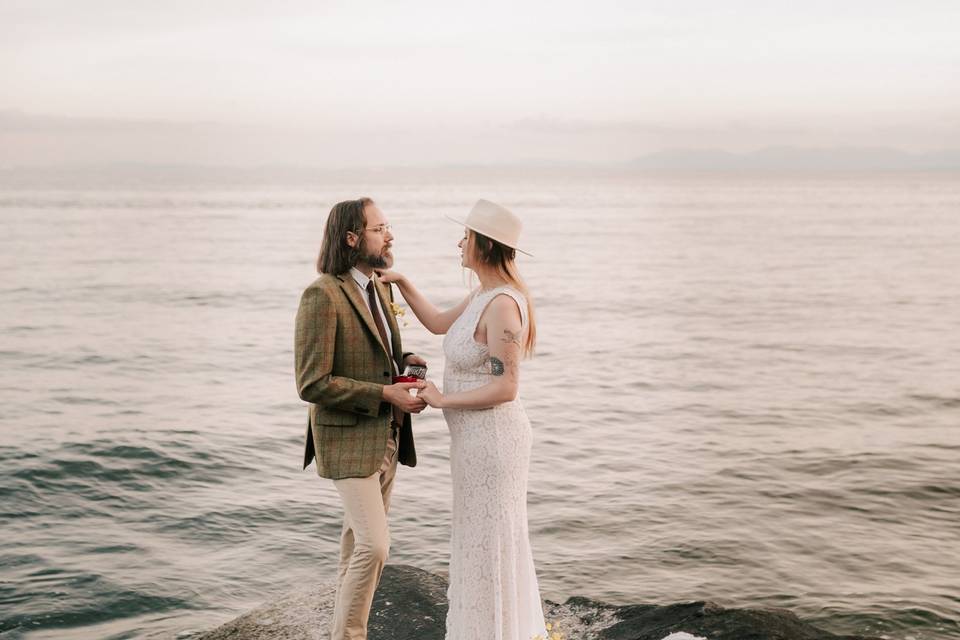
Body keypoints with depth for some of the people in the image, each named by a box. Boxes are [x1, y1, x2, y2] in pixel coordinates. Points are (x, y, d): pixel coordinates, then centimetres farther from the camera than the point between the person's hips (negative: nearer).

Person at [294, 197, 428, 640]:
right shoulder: (322, 295, -20)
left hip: (386, 436, 9)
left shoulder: (381, 287, 6)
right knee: (374, 545, -13)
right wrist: (386, 394, -22)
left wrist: (405, 362, -2)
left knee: (360, 537, 17)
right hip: (348, 439, -8)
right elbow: (312, 384, -22)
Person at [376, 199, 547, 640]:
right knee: (489, 539, 20)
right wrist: (401, 283, 14)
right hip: (478, 437, 10)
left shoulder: (502, 305, -24)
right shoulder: (484, 295, 6)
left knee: (489, 542, 4)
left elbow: (505, 388, -26)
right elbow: (439, 324, 20)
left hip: (491, 438, -10)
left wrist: (444, 400, -16)